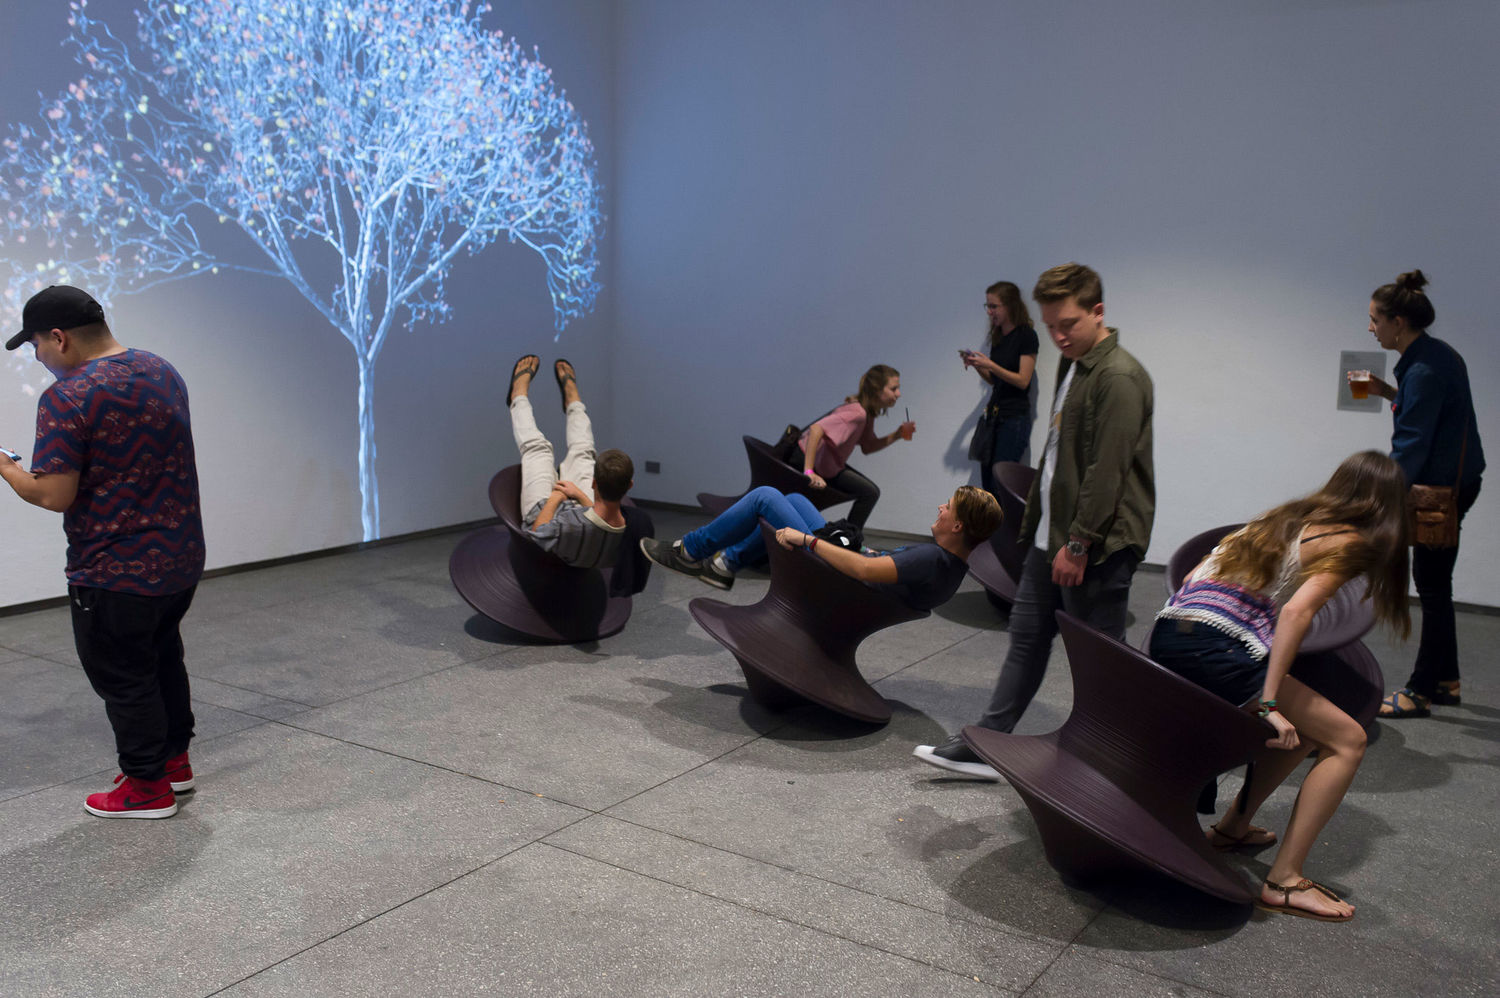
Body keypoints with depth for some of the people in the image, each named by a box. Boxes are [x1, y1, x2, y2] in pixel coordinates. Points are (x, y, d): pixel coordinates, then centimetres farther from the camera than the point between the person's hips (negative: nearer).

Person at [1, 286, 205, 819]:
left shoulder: (66, 398, -21)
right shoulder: (163, 372, 4)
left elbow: (53, 495, -22)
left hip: (115, 574, -8)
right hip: (181, 557, 8)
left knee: (123, 678, 8)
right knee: (163, 658, 24)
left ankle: (148, 789, 20)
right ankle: (175, 761, 36)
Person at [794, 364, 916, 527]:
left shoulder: (868, 413, 2)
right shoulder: (858, 413, -28)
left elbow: (868, 447, 11)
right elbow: (816, 429, -39)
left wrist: (897, 434, -3)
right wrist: (809, 472, -41)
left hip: (827, 463, 10)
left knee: (871, 492, 11)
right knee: (869, 493, -10)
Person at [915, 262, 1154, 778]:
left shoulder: (1119, 377, -17)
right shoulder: (1072, 366, 13)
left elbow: (1107, 470, -21)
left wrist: (1079, 543, -21)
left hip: (1096, 543, -10)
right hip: (1052, 533, 10)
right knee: (1026, 636, 13)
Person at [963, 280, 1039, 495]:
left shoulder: (1026, 335, -9)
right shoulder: (998, 336, 12)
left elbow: (1023, 380, -13)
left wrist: (990, 365, -19)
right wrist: (975, 364, 2)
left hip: (1015, 417, -7)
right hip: (994, 413, 7)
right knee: (986, 481, 3)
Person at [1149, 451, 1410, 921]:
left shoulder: (1289, 516, 25)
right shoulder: (1351, 543, 3)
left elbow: (1196, 575, 23)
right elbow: (1296, 610, -14)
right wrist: (1268, 705, -16)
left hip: (1166, 637, 8)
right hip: (1218, 651, -8)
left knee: (1303, 726, 25)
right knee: (1346, 740, 4)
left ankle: (1233, 827, 31)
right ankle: (1284, 882, -1)